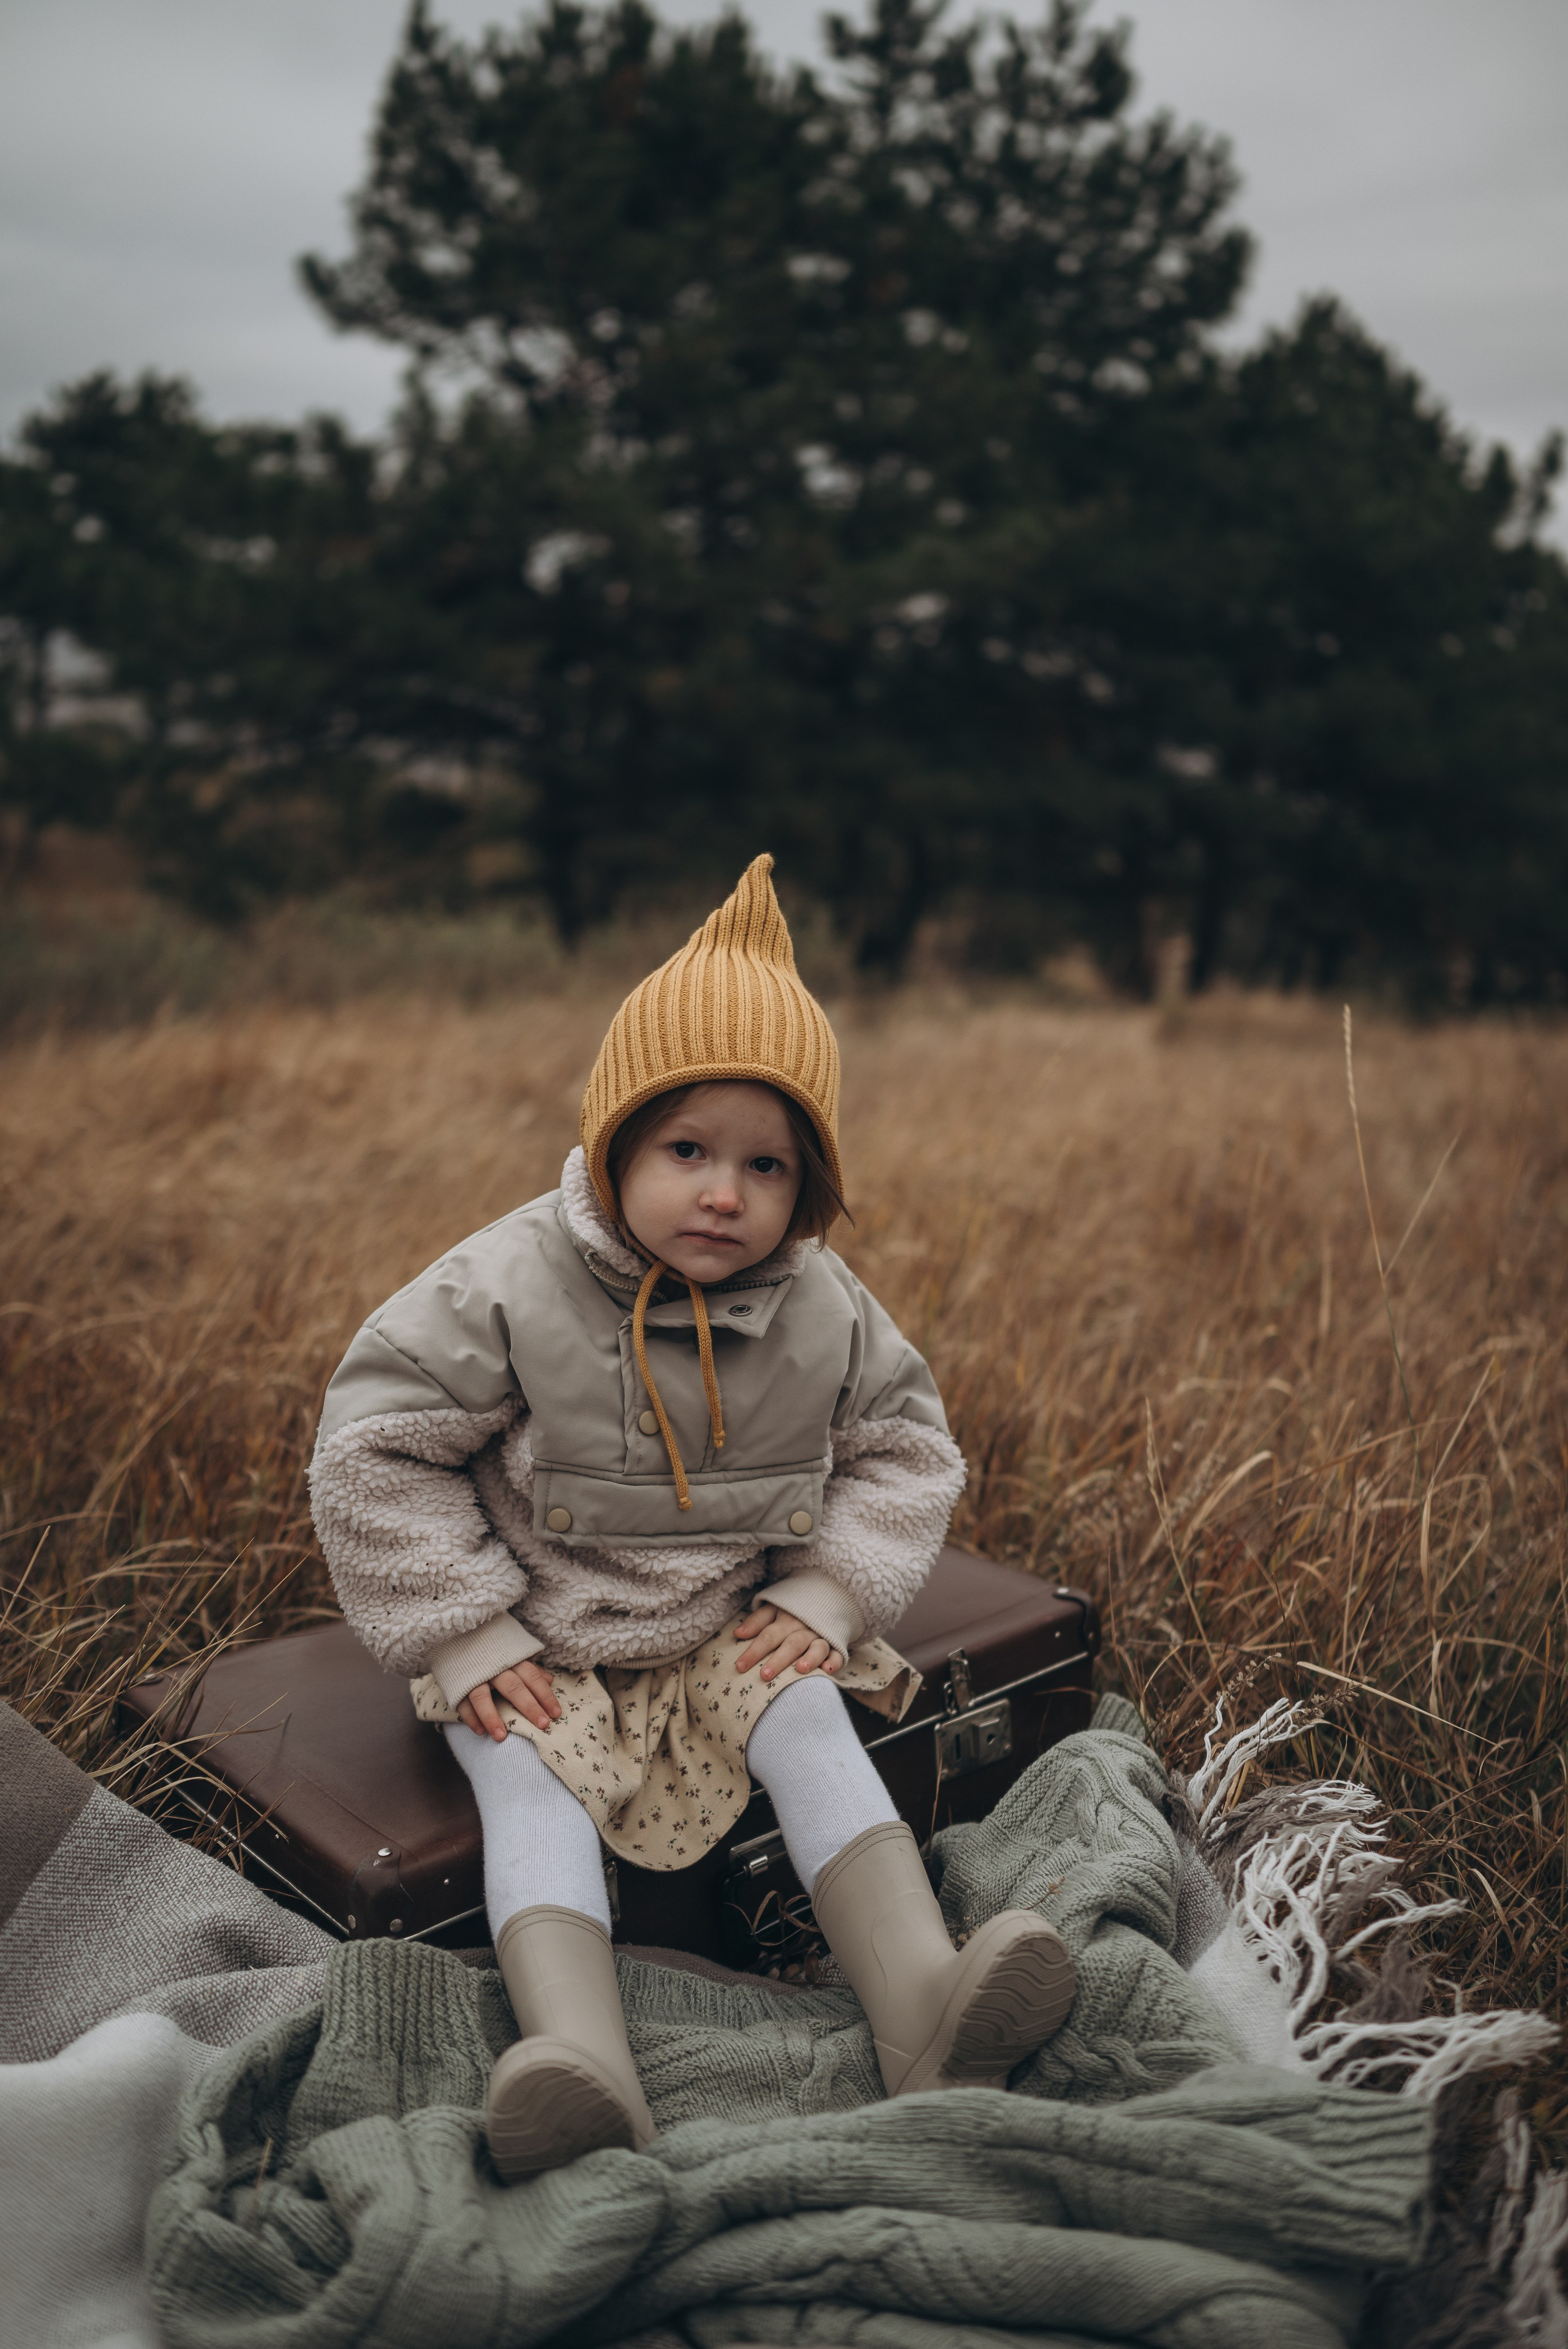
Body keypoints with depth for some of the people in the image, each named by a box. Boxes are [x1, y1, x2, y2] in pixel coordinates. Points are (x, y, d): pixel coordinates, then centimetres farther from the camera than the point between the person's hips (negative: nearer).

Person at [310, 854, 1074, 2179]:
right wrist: (469, 1636, -15)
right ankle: (578, 2061, -39)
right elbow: (377, 1448, -13)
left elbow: (907, 1446, 5)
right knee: (531, 1787, -24)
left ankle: (925, 2009, -27)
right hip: (541, 1645, -1)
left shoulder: (823, 1313, -9)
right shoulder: (513, 1289, -18)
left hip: (734, 1626, 2)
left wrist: (825, 1593, -9)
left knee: (814, 1733, -20)